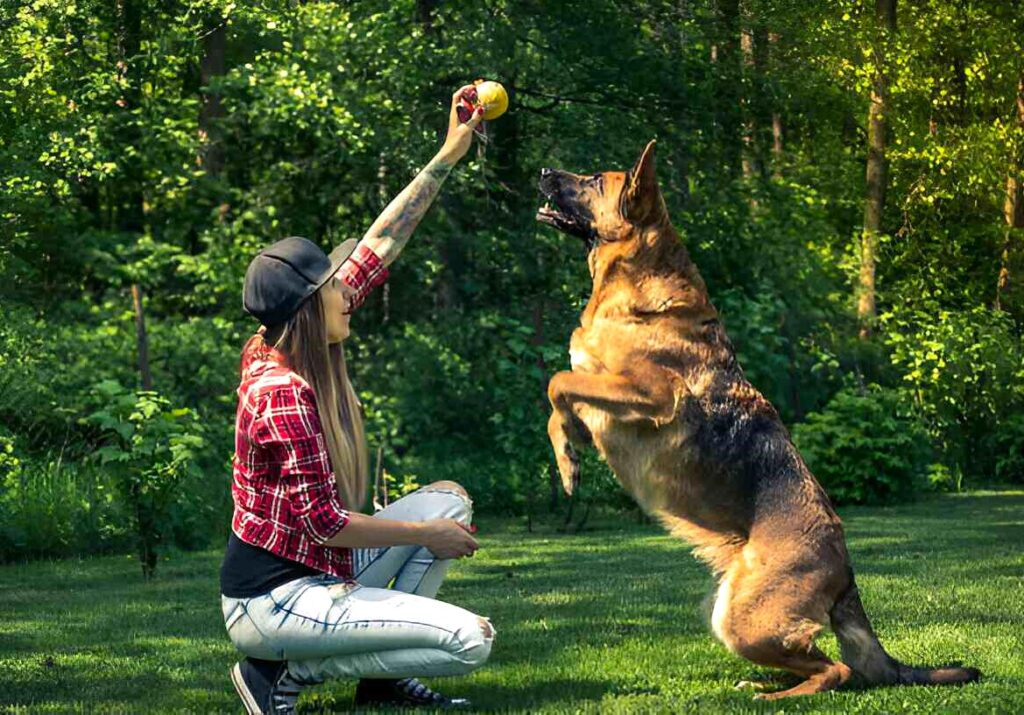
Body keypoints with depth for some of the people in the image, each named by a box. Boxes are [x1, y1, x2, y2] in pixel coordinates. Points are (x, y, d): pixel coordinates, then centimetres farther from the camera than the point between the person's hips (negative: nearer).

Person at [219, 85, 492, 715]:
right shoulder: (285, 394, -22)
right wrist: (427, 535, -9)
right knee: (471, 641, -15)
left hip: (314, 572, 10)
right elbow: (324, 521, -22)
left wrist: (449, 155, 8)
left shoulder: (279, 352, 4)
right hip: (275, 603, -10)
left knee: (449, 499, 16)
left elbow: (377, 247, 7)